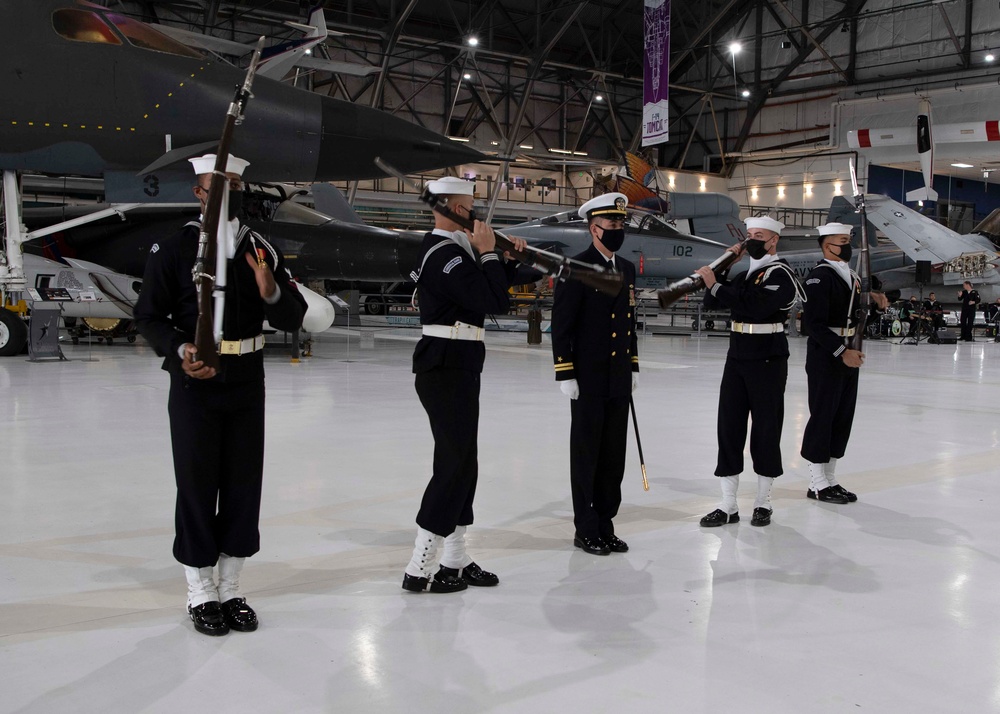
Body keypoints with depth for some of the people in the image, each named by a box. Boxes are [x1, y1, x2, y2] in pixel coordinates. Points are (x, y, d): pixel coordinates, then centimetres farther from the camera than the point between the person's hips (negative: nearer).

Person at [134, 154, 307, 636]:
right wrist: (180, 351, -21)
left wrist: (272, 293, -19)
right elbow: (149, 316, -3)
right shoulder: (172, 250, -3)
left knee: (244, 483, 8)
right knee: (197, 484, 4)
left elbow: (293, 319, 2)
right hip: (195, 383, -3)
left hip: (247, 381, 3)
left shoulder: (260, 250, 5)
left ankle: (229, 589, 23)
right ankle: (201, 594, 19)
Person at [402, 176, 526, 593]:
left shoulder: (448, 250, 15)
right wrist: (488, 253, -13)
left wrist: (509, 259, 11)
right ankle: (419, 570, -1)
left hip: (456, 369, 10)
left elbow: (489, 292, 22)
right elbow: (495, 303, -22)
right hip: (448, 368, -10)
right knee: (454, 465, -7)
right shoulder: (446, 254, -17)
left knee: (462, 463, 14)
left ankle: (454, 560, 22)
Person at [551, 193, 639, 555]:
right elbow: (561, 324, -13)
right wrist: (565, 374, -16)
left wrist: (634, 366, 16)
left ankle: (605, 524, 22)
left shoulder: (626, 269, 12)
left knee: (614, 453, 11)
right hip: (588, 379, -7)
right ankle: (586, 529, 15)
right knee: (587, 453, 3)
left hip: (619, 379, 7)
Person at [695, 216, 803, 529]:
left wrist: (716, 284, -24)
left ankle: (763, 503, 17)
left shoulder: (780, 274, -9)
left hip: (768, 362, -7)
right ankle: (728, 506, 8)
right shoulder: (745, 274, 16)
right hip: (737, 359, 7)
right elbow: (712, 303, 9)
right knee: (728, 427, 3)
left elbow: (753, 305, -24)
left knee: (766, 430, 3)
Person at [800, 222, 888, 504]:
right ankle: (817, 484, 7)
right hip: (825, 356, -9)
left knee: (843, 416, 12)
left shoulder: (850, 274, 13)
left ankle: (830, 479, 23)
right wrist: (842, 352, -24)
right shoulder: (820, 276, -15)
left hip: (849, 355, 9)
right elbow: (816, 323, -21)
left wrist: (873, 296, 10)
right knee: (822, 416, -2)